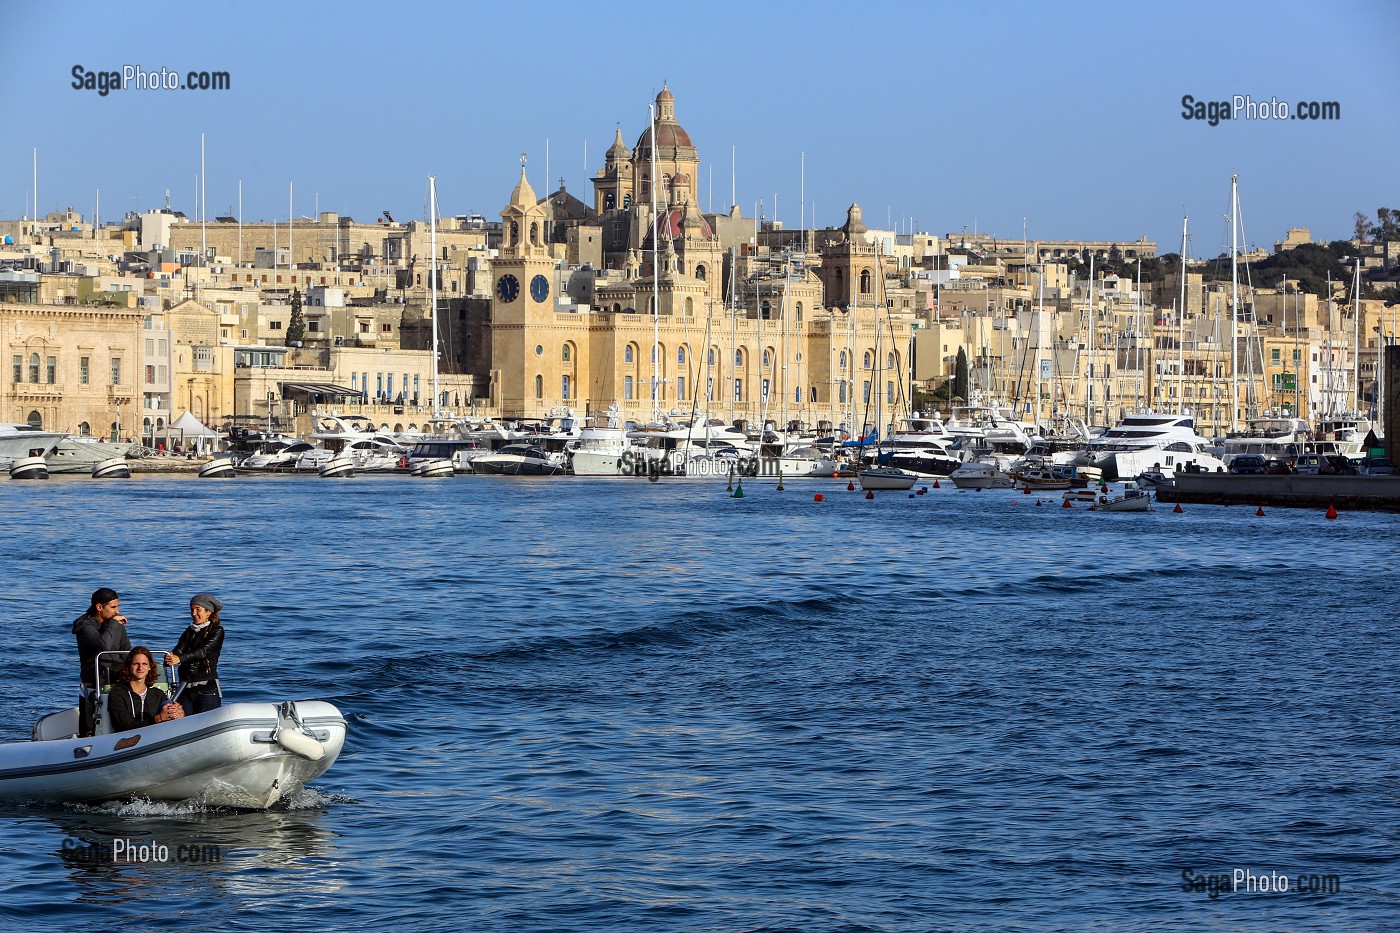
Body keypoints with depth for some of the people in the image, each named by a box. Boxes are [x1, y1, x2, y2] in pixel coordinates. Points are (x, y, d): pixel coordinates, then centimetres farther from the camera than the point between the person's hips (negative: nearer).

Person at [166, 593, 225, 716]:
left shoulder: (217, 631, 0)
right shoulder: (189, 632, 18)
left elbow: (203, 651, -15)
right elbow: (178, 651, 3)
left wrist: (180, 659, -30)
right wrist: (170, 658, -22)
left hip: (208, 689, -5)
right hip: (185, 690, 5)